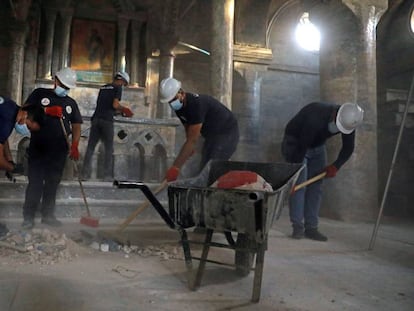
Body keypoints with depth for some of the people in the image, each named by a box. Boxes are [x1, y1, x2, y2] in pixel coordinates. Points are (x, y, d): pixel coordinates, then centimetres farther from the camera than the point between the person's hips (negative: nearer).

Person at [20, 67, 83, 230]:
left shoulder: (71, 103, 13)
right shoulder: (40, 93, 7)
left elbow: (76, 126, 8)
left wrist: (75, 146, -6)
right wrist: (46, 110, -17)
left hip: (59, 150, 3)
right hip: (38, 148, -3)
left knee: (53, 183, 8)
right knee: (35, 182, -3)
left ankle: (48, 215, 18)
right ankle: (28, 217, 5)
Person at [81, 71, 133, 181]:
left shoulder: (103, 87, 22)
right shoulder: (118, 88, 3)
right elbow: (115, 105, -8)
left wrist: (120, 111, 27)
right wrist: (124, 109, 10)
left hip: (96, 119, 5)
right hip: (107, 120, -5)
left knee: (90, 147, 4)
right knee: (109, 149, 2)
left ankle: (85, 174, 1)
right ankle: (107, 175, 0)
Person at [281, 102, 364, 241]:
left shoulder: (348, 121, -17)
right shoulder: (315, 117, -38)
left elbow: (348, 148, -4)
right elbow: (302, 147, -35)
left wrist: (336, 166, -17)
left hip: (317, 146, 6)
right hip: (295, 142, -6)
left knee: (316, 185, -1)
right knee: (300, 182, -17)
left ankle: (311, 228, 2)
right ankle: (298, 226, -12)